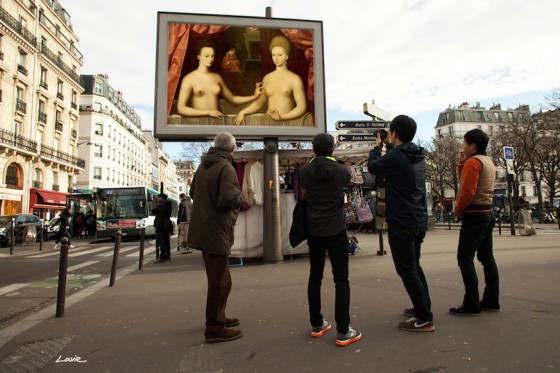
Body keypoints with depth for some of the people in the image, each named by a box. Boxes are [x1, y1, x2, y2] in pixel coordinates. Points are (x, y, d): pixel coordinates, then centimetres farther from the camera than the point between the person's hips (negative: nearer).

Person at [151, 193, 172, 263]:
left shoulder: (161, 205, -14)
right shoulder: (169, 205, 13)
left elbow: (153, 211, -6)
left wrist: (155, 207, 11)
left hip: (160, 225, -9)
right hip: (167, 225, 9)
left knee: (161, 242, -9)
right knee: (166, 241, 12)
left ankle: (162, 257, -11)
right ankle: (167, 256, 17)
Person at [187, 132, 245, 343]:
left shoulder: (203, 167, 11)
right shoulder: (225, 168, -17)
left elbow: (193, 193, 20)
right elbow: (229, 198, -29)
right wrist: (241, 198, -9)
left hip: (203, 229, 9)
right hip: (216, 232, -9)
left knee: (218, 278, 22)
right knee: (220, 282, 2)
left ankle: (218, 317, 35)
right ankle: (214, 328, 11)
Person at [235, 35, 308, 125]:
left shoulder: (294, 79, -1)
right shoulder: (267, 78, 13)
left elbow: (302, 107, -5)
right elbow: (260, 101, 21)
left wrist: (282, 117, -17)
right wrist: (243, 112, 8)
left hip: (287, 122, -3)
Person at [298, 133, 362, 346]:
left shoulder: (304, 172, -2)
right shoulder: (343, 172, -6)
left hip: (313, 231, 3)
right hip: (336, 231, -3)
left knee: (315, 276, 13)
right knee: (341, 280, 3)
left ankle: (317, 325, 23)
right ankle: (343, 332, 4)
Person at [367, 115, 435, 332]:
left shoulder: (396, 157, -19)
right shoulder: (418, 157, 7)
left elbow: (373, 167, -1)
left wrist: (378, 147, 15)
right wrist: (390, 147, 26)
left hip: (401, 223, -9)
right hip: (419, 221, 9)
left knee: (406, 270, -1)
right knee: (414, 266, 21)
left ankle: (425, 319, 3)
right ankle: (423, 307, 30)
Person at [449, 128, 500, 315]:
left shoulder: (473, 161, -14)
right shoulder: (488, 162, 16)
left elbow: (467, 191, -22)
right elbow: (465, 181, 20)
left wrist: (458, 209, -8)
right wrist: (461, 163, 10)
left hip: (474, 216, -10)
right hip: (487, 214, 10)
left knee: (465, 258, -8)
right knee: (487, 257, 13)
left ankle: (471, 304, -7)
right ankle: (491, 300, 18)